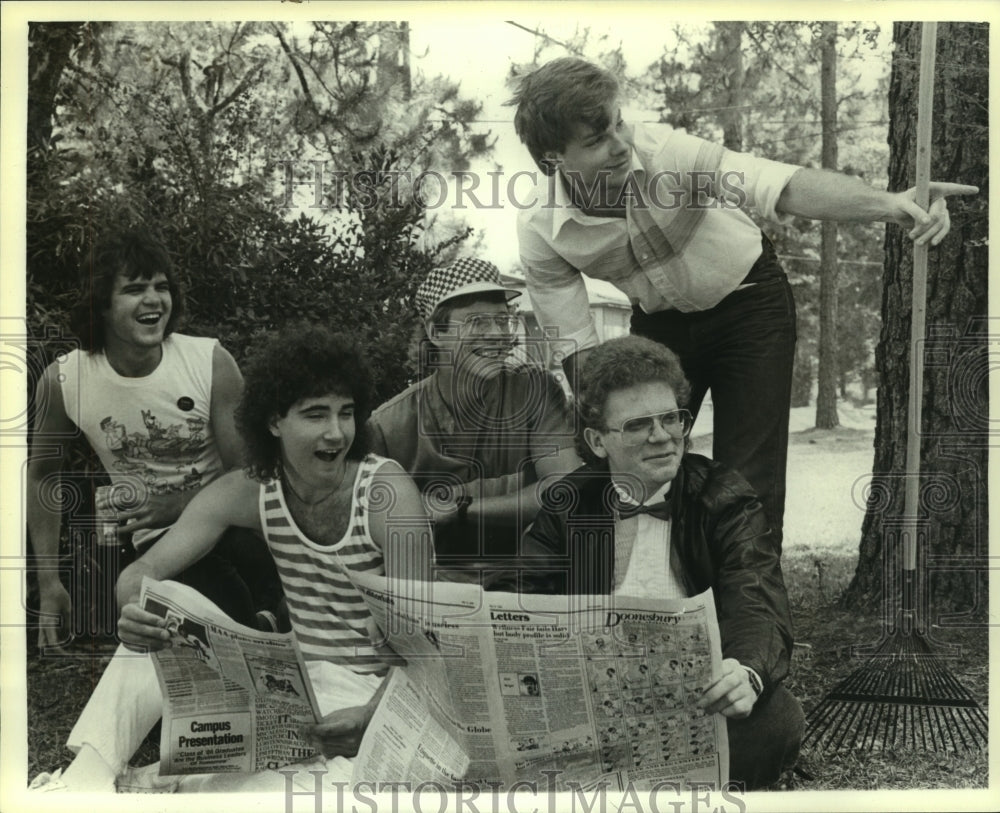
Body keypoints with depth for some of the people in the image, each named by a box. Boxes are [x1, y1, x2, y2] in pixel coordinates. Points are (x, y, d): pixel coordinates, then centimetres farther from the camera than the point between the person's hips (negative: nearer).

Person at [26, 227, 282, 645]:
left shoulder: (212, 363, -10)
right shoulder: (62, 381, -6)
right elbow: (42, 474, 11)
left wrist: (173, 508, -18)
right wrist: (48, 581, 7)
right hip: (157, 543, 0)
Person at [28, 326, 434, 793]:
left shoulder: (388, 494, -17)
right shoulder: (249, 491, -5)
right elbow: (143, 572, -9)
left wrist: (371, 718, -41)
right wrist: (137, 610, -36)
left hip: (377, 689, -4)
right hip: (295, 672, 5)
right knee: (156, 633, -13)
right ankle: (84, 780, -21)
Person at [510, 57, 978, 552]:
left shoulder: (663, 152, -29)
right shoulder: (540, 232, -20)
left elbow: (782, 187, -40)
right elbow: (576, 344, -12)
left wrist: (886, 203, -55)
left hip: (748, 302, -2)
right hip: (662, 320, 3)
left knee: (749, 481, -9)